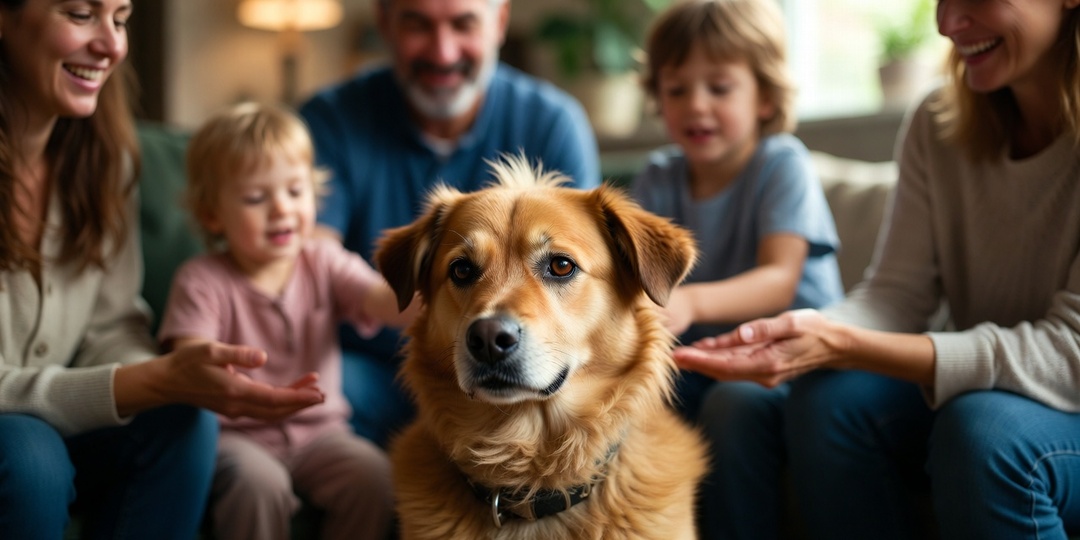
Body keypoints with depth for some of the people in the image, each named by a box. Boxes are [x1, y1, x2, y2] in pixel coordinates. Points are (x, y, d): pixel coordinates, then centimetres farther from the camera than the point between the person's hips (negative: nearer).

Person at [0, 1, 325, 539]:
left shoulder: (100, 148, 0)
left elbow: (111, 327, 1)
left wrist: (182, 381, -22)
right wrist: (161, 379, -36)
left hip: (48, 418, 5)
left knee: (183, 422, -21)